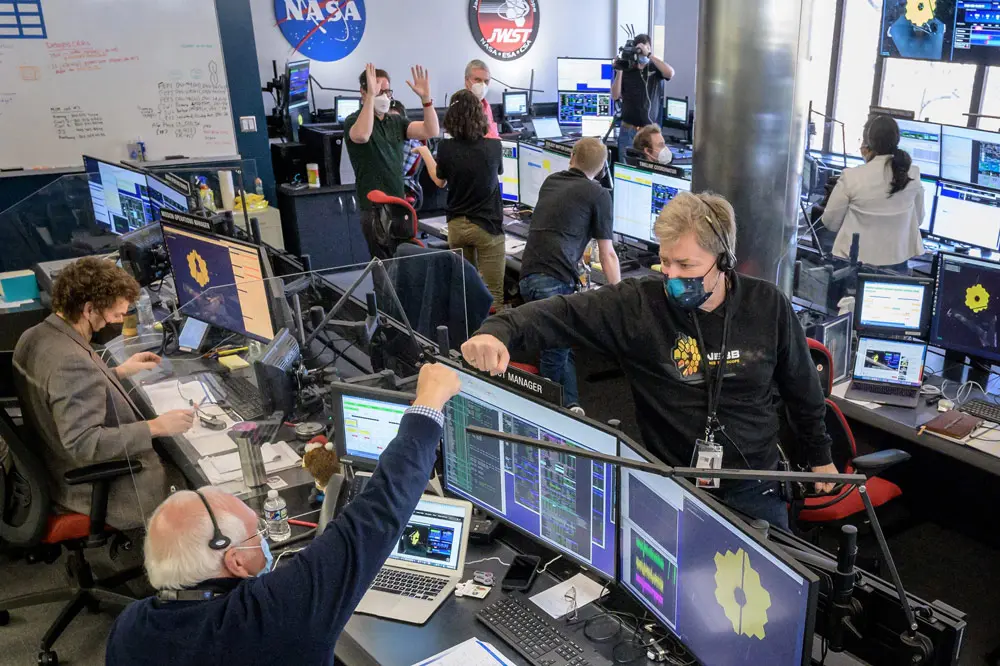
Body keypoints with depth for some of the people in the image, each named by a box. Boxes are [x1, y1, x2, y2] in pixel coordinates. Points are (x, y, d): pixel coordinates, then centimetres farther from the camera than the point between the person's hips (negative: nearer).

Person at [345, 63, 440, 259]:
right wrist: (371, 95, -34)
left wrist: (425, 97, -14)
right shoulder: (354, 120, -6)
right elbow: (361, 135, -31)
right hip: (375, 208, -6)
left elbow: (430, 131, -2)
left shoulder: (396, 122, 11)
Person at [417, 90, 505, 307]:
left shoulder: (446, 147, -8)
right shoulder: (493, 146, -11)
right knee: (493, 293, -1)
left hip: (457, 226, 3)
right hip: (487, 225, -3)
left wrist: (425, 153, 25)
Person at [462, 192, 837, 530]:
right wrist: (499, 331, -41)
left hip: (754, 491, 2)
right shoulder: (637, 305, -13)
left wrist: (820, 457, 18)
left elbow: (802, 389, 8)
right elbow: (560, 314, -21)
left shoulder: (769, 306, -6)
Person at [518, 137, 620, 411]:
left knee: (560, 346, 15)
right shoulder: (598, 195, 5)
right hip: (556, 279, -6)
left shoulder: (550, 182, 24)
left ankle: (569, 405, 14)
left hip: (528, 275, 6)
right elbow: (607, 255, 4)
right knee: (556, 353, -1)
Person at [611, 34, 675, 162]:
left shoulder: (655, 68, 4)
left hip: (650, 130, 0)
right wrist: (619, 70, -11)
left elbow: (670, 73, -18)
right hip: (628, 130, 0)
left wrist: (648, 54, -19)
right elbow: (615, 96, -1)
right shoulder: (626, 70, 5)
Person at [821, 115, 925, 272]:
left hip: (856, 262, -3)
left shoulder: (851, 177, -17)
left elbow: (830, 222, -6)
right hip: (897, 262, 3)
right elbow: (918, 219, 9)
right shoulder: (912, 174, -6)